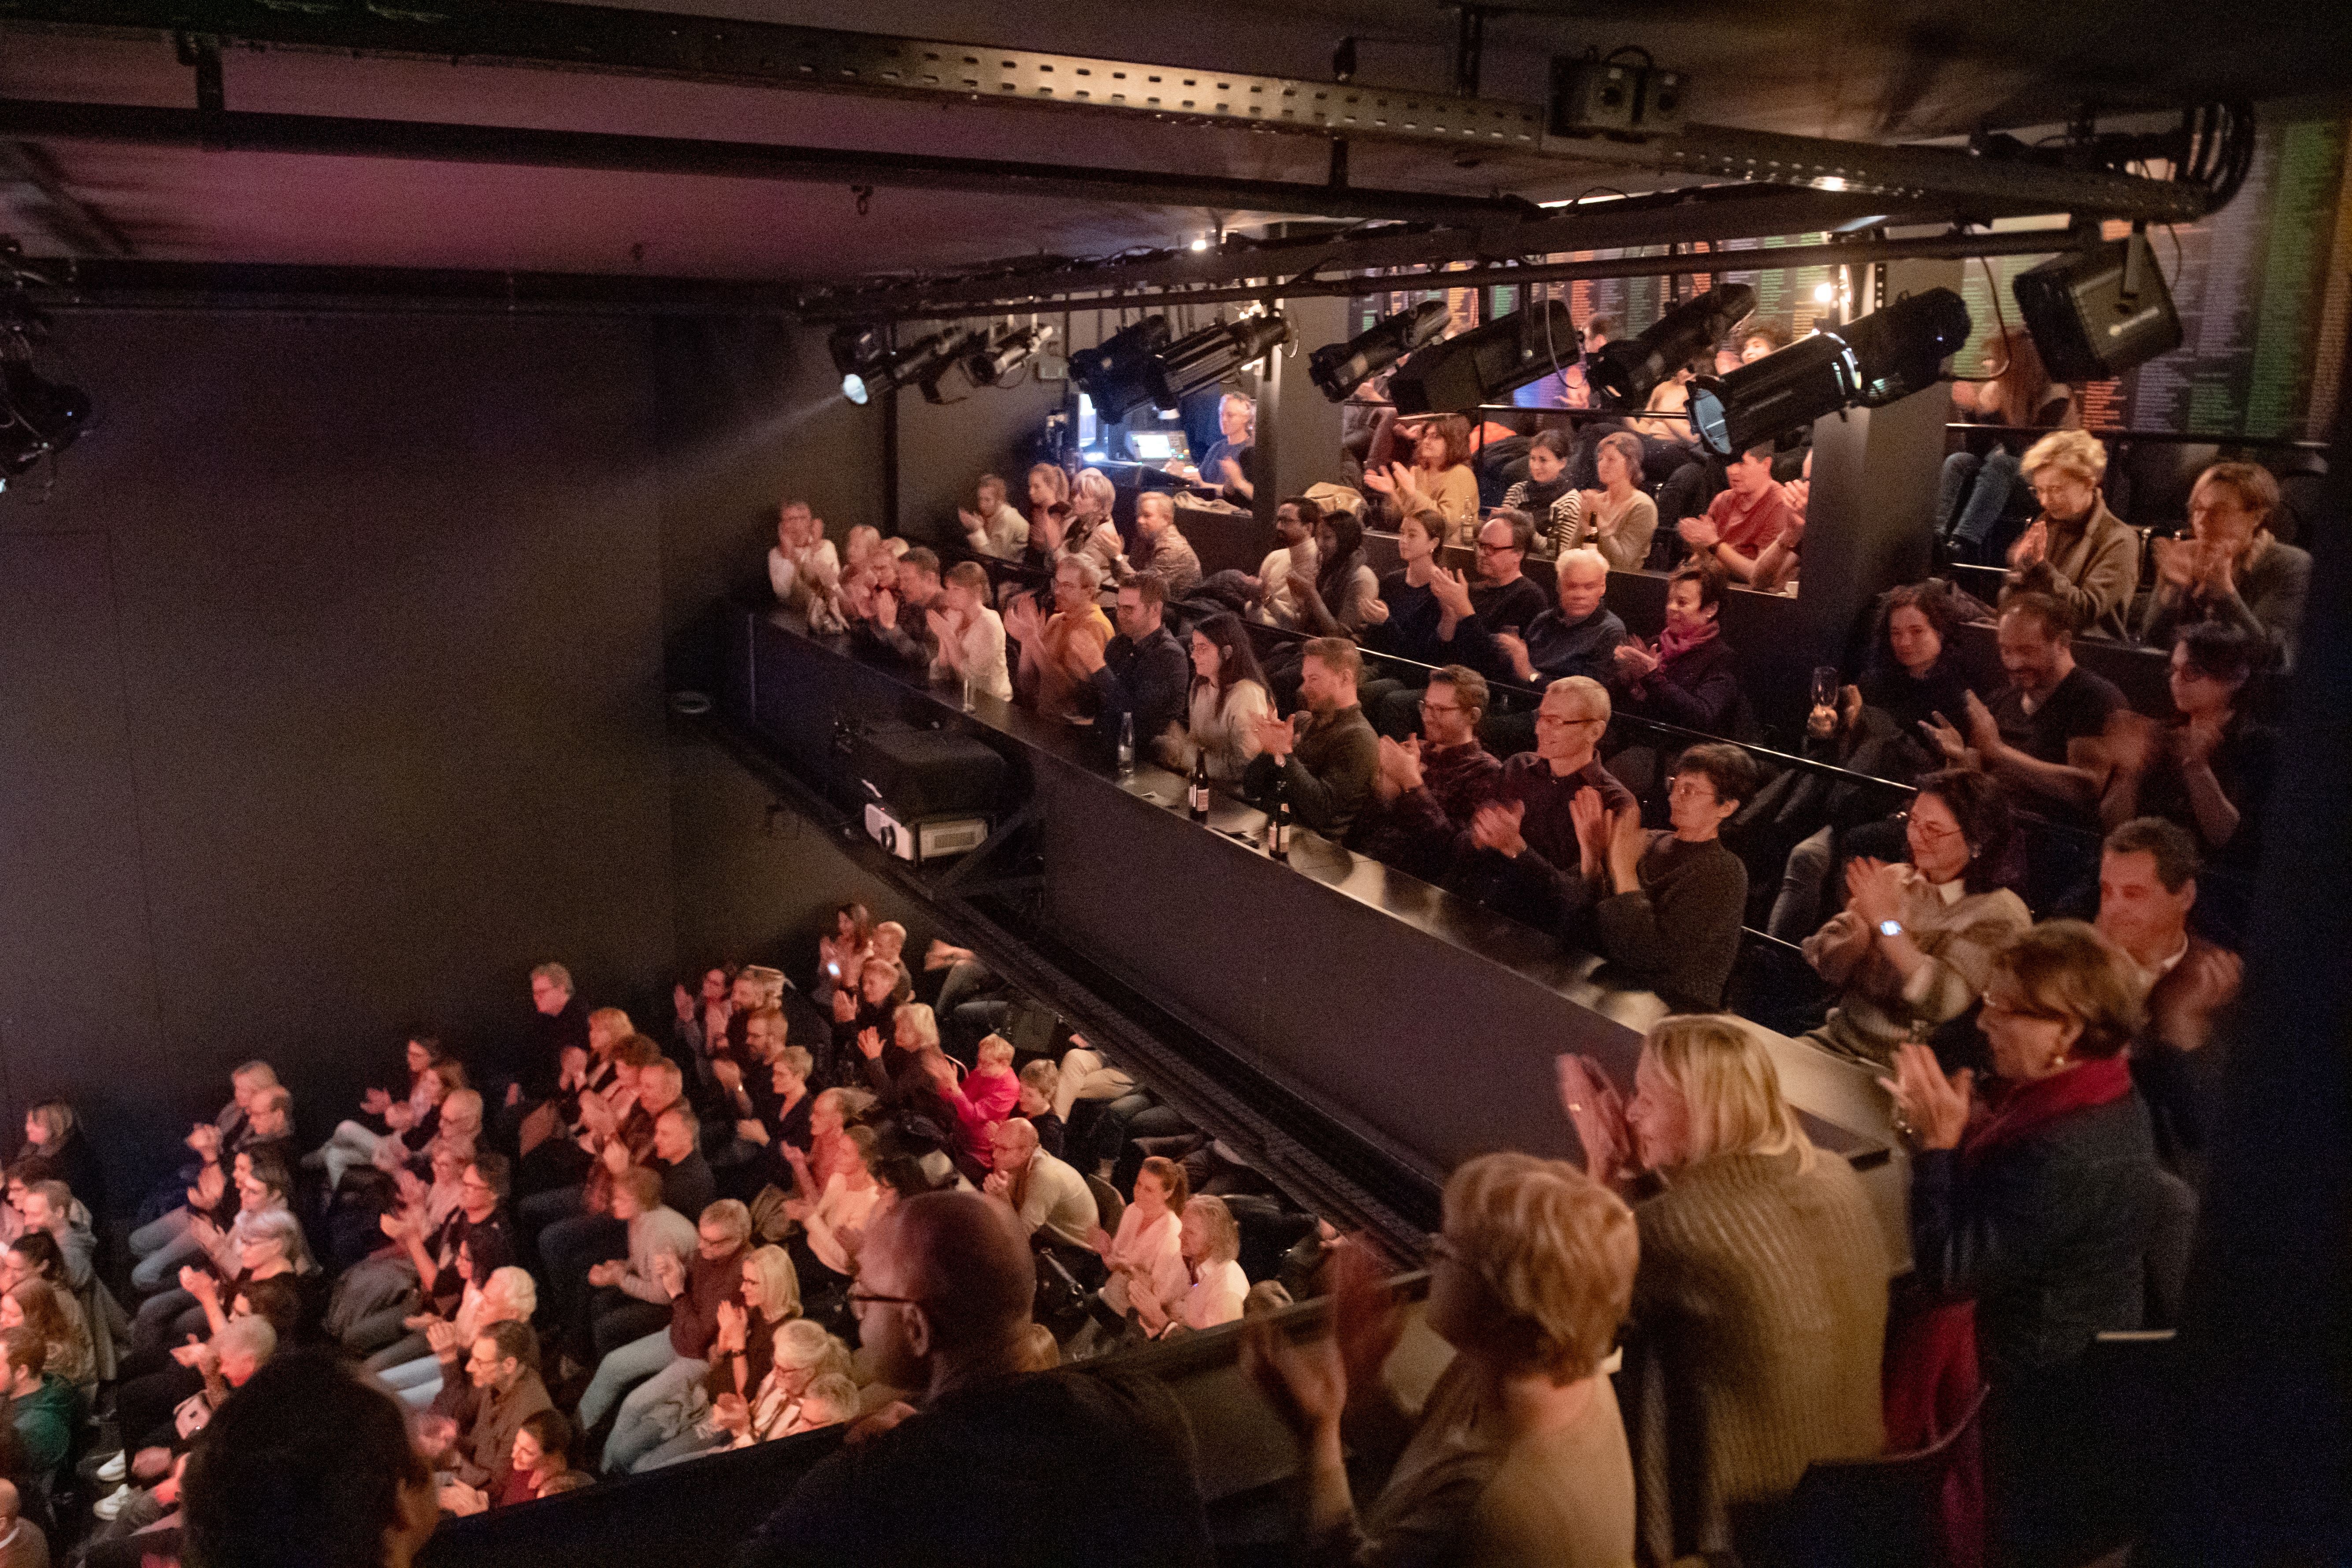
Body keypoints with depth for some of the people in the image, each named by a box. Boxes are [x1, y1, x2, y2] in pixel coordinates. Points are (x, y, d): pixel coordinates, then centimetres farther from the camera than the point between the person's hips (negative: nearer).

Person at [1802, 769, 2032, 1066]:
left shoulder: (2003, 915, -8)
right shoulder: (1894, 879, 7)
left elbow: (1944, 1002, -21)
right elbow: (1825, 966, 3)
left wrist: (1888, 922, -22)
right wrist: (1864, 929, -16)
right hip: (1839, 1041, 5)